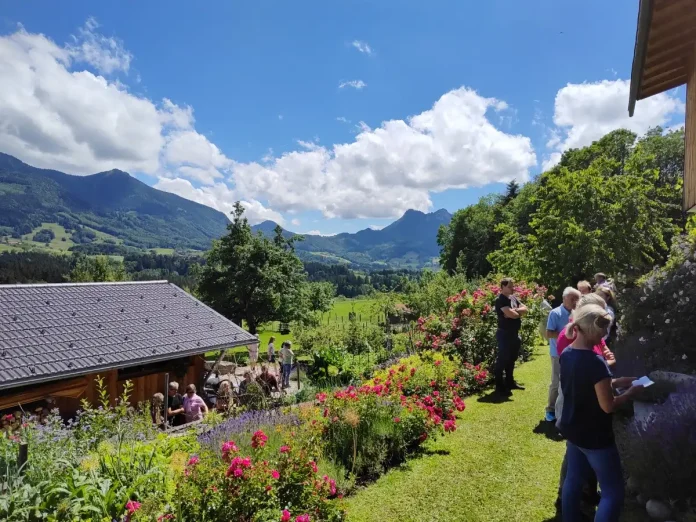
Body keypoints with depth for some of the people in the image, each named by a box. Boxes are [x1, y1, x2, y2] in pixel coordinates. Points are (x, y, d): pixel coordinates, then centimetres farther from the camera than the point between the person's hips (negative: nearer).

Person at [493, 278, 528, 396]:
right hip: (504, 334, -9)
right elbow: (511, 314, -25)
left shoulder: (513, 298, 12)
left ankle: (510, 382, 31)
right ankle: (500, 387, 2)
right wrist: (519, 313, -5)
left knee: (512, 359, 18)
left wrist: (515, 311, -12)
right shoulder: (500, 300, -16)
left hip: (514, 333, 9)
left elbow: (525, 309, 5)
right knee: (502, 360, -4)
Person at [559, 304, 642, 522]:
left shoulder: (566, 354, -2)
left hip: (571, 430, 8)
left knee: (573, 479, 20)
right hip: (595, 437, -8)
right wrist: (630, 392, -5)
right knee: (613, 493, 7)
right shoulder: (596, 362, -27)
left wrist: (615, 382, 9)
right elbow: (608, 406, -20)